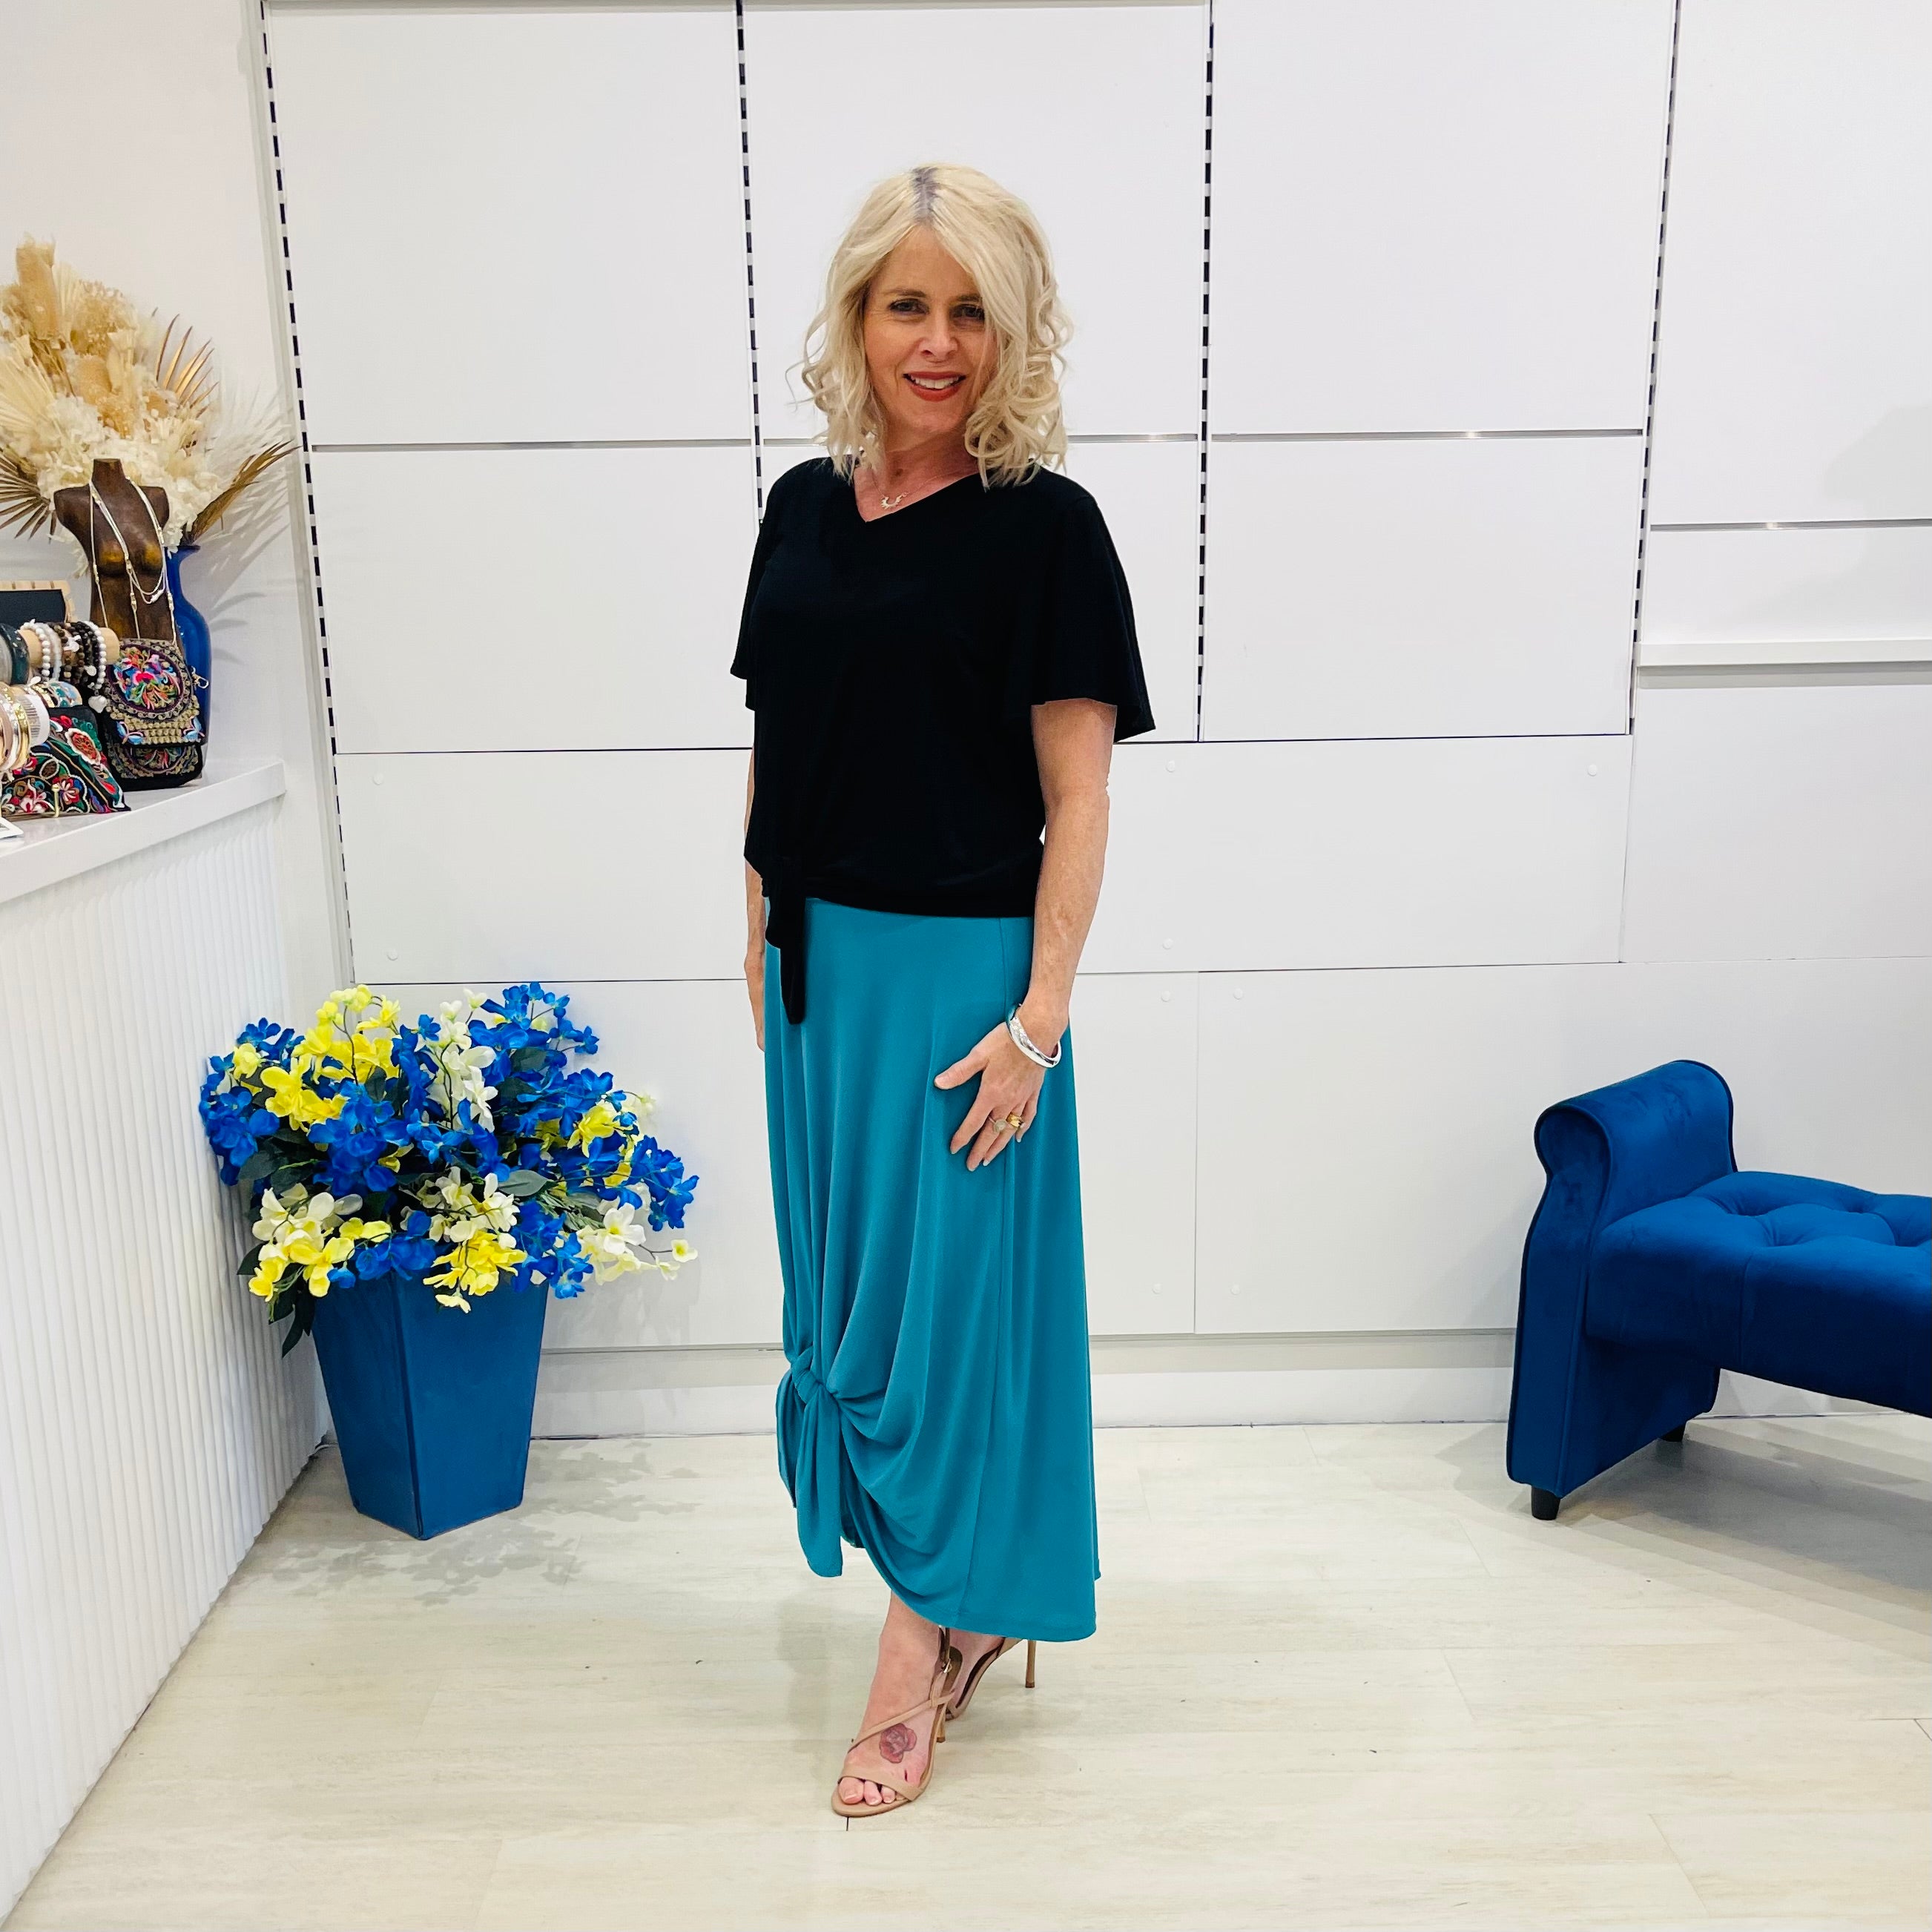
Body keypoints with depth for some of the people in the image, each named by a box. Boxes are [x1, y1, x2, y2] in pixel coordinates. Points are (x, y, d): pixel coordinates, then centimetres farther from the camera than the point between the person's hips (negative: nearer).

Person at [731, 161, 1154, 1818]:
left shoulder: (1045, 527, -9)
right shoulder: (804, 507, 8)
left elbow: (1077, 796, -11)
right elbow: (774, 749, 13)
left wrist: (1039, 1017, -16)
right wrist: (764, 946, 11)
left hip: (955, 967, -6)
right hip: (817, 963, 7)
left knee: (937, 1294, 3)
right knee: (843, 1287, 14)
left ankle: (922, 1647, 23)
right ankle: (969, 1610, 34)